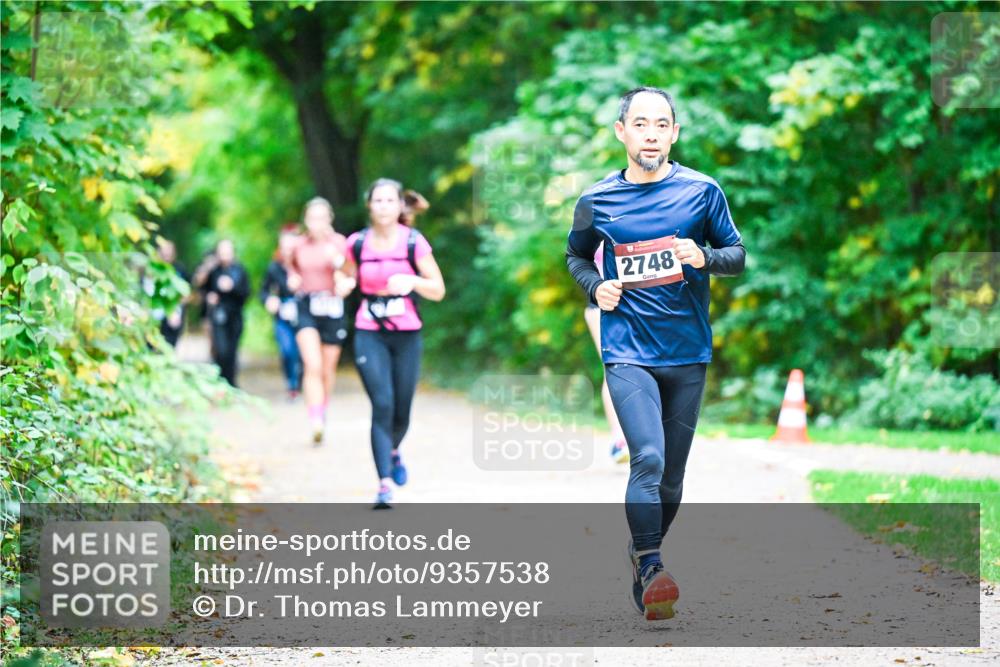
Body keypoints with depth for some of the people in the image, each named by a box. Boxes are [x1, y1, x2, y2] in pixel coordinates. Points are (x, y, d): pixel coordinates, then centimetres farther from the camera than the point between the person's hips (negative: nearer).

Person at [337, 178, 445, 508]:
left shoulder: (414, 242, -5)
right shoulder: (357, 243, 0)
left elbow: (438, 290, -3)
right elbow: (347, 276, 17)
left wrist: (412, 282, -22)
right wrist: (344, 284, -7)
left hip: (407, 335, 0)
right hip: (370, 335, 0)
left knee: (402, 411, 8)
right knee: (382, 405, -14)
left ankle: (393, 451, 43)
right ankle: (384, 484, -15)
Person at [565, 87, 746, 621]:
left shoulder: (700, 191, 1)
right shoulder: (597, 201, 2)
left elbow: (737, 255, 8)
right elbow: (576, 255, 19)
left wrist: (705, 257, -14)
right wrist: (595, 287, -1)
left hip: (687, 352, 2)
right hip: (628, 351, -2)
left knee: (671, 476, 8)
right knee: (648, 459, -21)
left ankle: (642, 553, 30)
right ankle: (650, 570, -19)